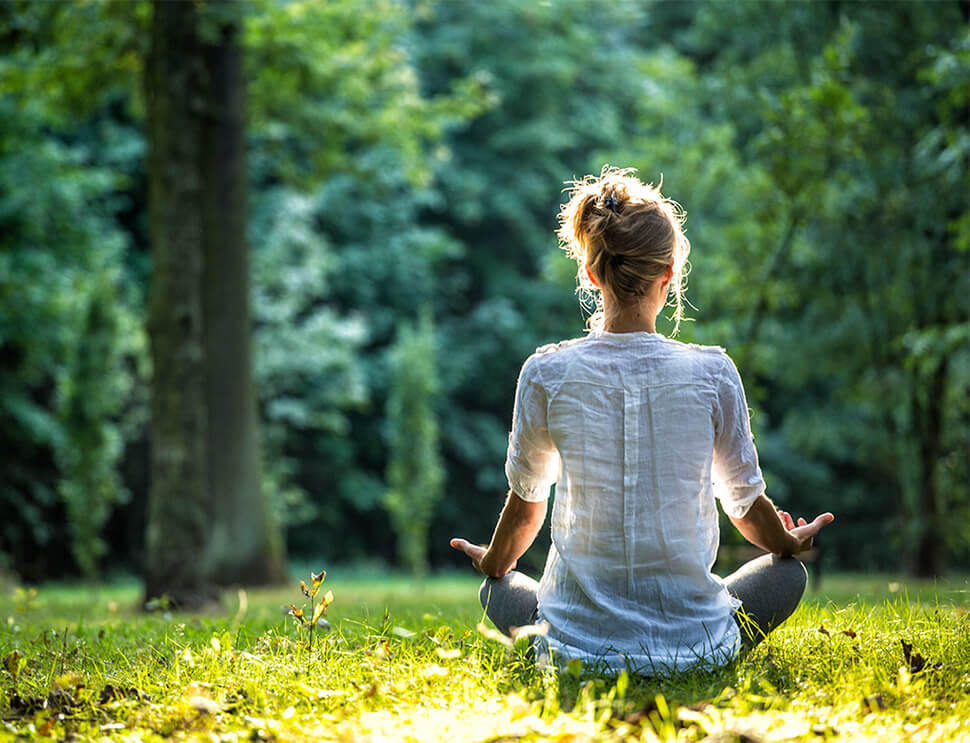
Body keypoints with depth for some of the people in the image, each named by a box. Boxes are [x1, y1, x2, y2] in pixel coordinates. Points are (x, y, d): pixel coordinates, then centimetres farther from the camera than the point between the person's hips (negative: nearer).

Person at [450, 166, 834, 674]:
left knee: (497, 591, 32)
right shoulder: (712, 372, -10)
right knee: (787, 572, 28)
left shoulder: (546, 374, -9)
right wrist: (792, 544, 28)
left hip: (578, 646, 1)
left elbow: (525, 503, 6)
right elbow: (745, 503, 4)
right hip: (692, 645, 0)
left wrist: (494, 565, 29)